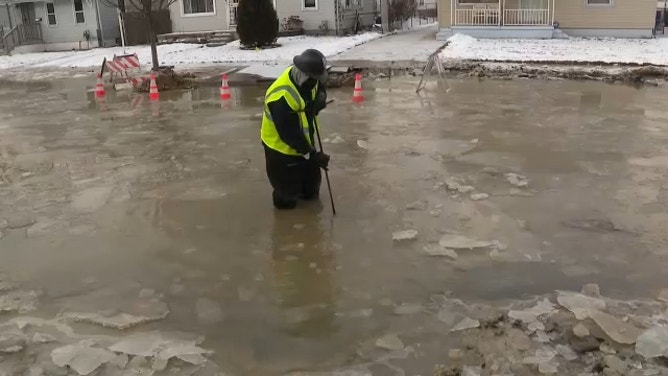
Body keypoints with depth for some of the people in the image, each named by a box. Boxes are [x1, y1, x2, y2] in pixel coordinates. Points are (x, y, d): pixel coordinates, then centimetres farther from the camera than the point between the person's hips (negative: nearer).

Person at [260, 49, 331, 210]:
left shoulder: (306, 79, -15)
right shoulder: (281, 98, -38)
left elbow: (320, 87, 11)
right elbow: (289, 135, -33)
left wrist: (320, 98, -13)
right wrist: (312, 154, -28)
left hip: (304, 140, 7)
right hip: (281, 146, -7)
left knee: (312, 182, 22)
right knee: (287, 198, 7)